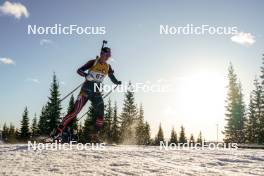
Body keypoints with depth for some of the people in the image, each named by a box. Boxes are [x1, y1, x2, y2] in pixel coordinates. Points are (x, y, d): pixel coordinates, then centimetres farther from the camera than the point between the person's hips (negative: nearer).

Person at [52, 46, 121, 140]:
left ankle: (95, 135, 11)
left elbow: (113, 80, 15)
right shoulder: (93, 62, -6)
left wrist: (117, 82, -7)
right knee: (75, 112, -10)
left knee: (100, 115, -5)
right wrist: (86, 75, -30)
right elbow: (79, 70, -10)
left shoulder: (108, 67, 7)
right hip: (86, 90, -4)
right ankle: (59, 130, 0)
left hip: (96, 93, 4)